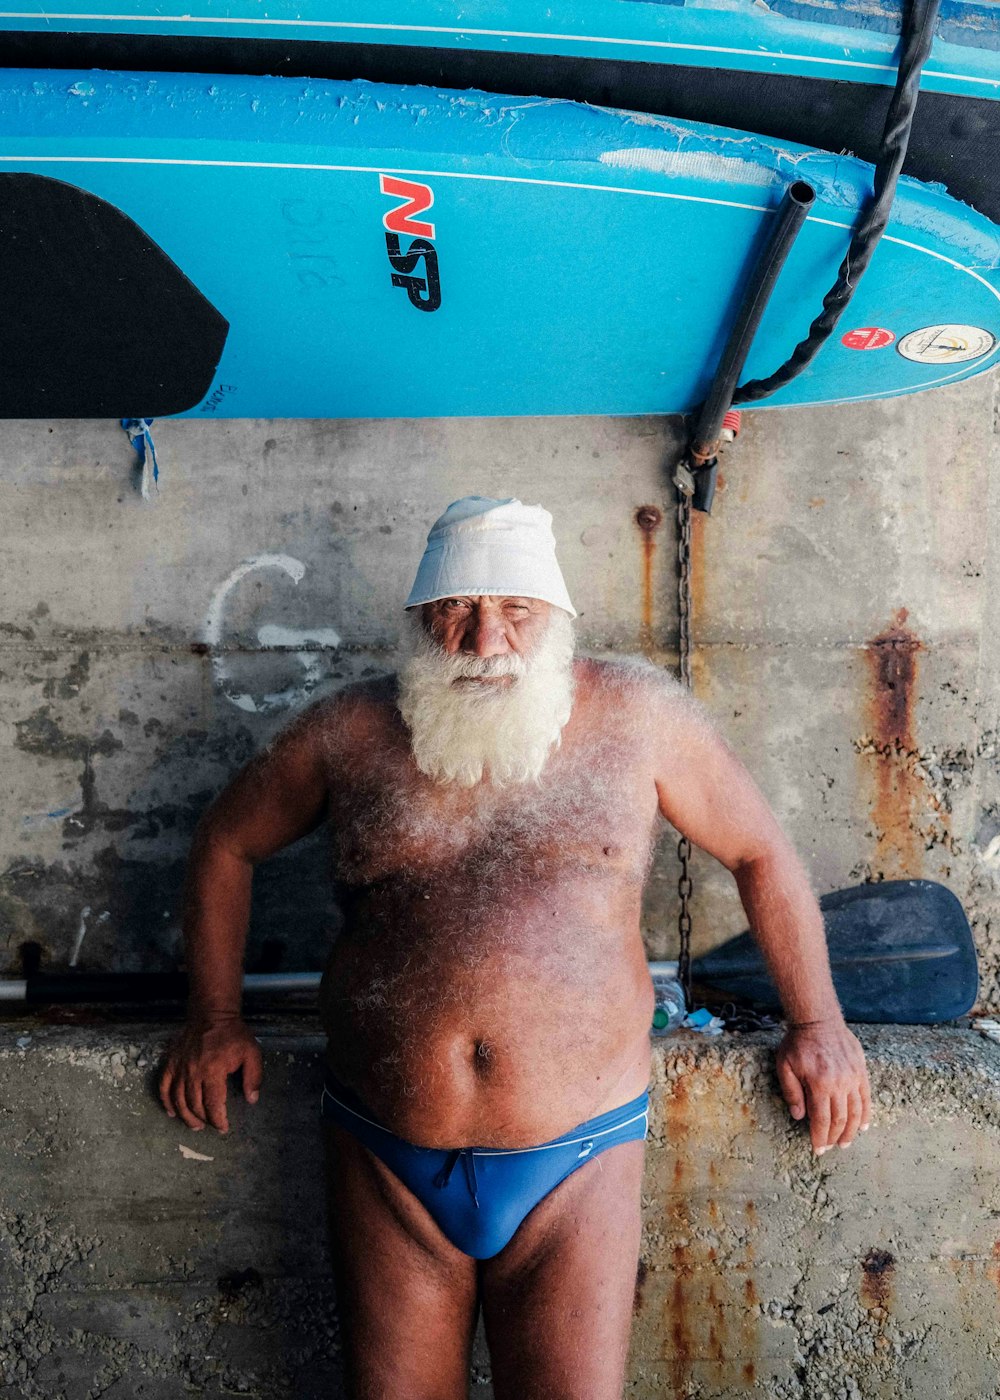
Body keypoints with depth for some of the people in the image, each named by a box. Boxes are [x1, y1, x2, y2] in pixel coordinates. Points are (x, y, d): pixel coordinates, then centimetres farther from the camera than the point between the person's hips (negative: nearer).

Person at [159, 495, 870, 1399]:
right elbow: (227, 845, 15)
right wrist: (216, 1017, 12)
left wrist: (817, 1024, 8)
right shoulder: (351, 734, 0)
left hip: (577, 1163, -1)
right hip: (389, 1165, 2)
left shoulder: (634, 714, -2)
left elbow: (762, 853, 9)